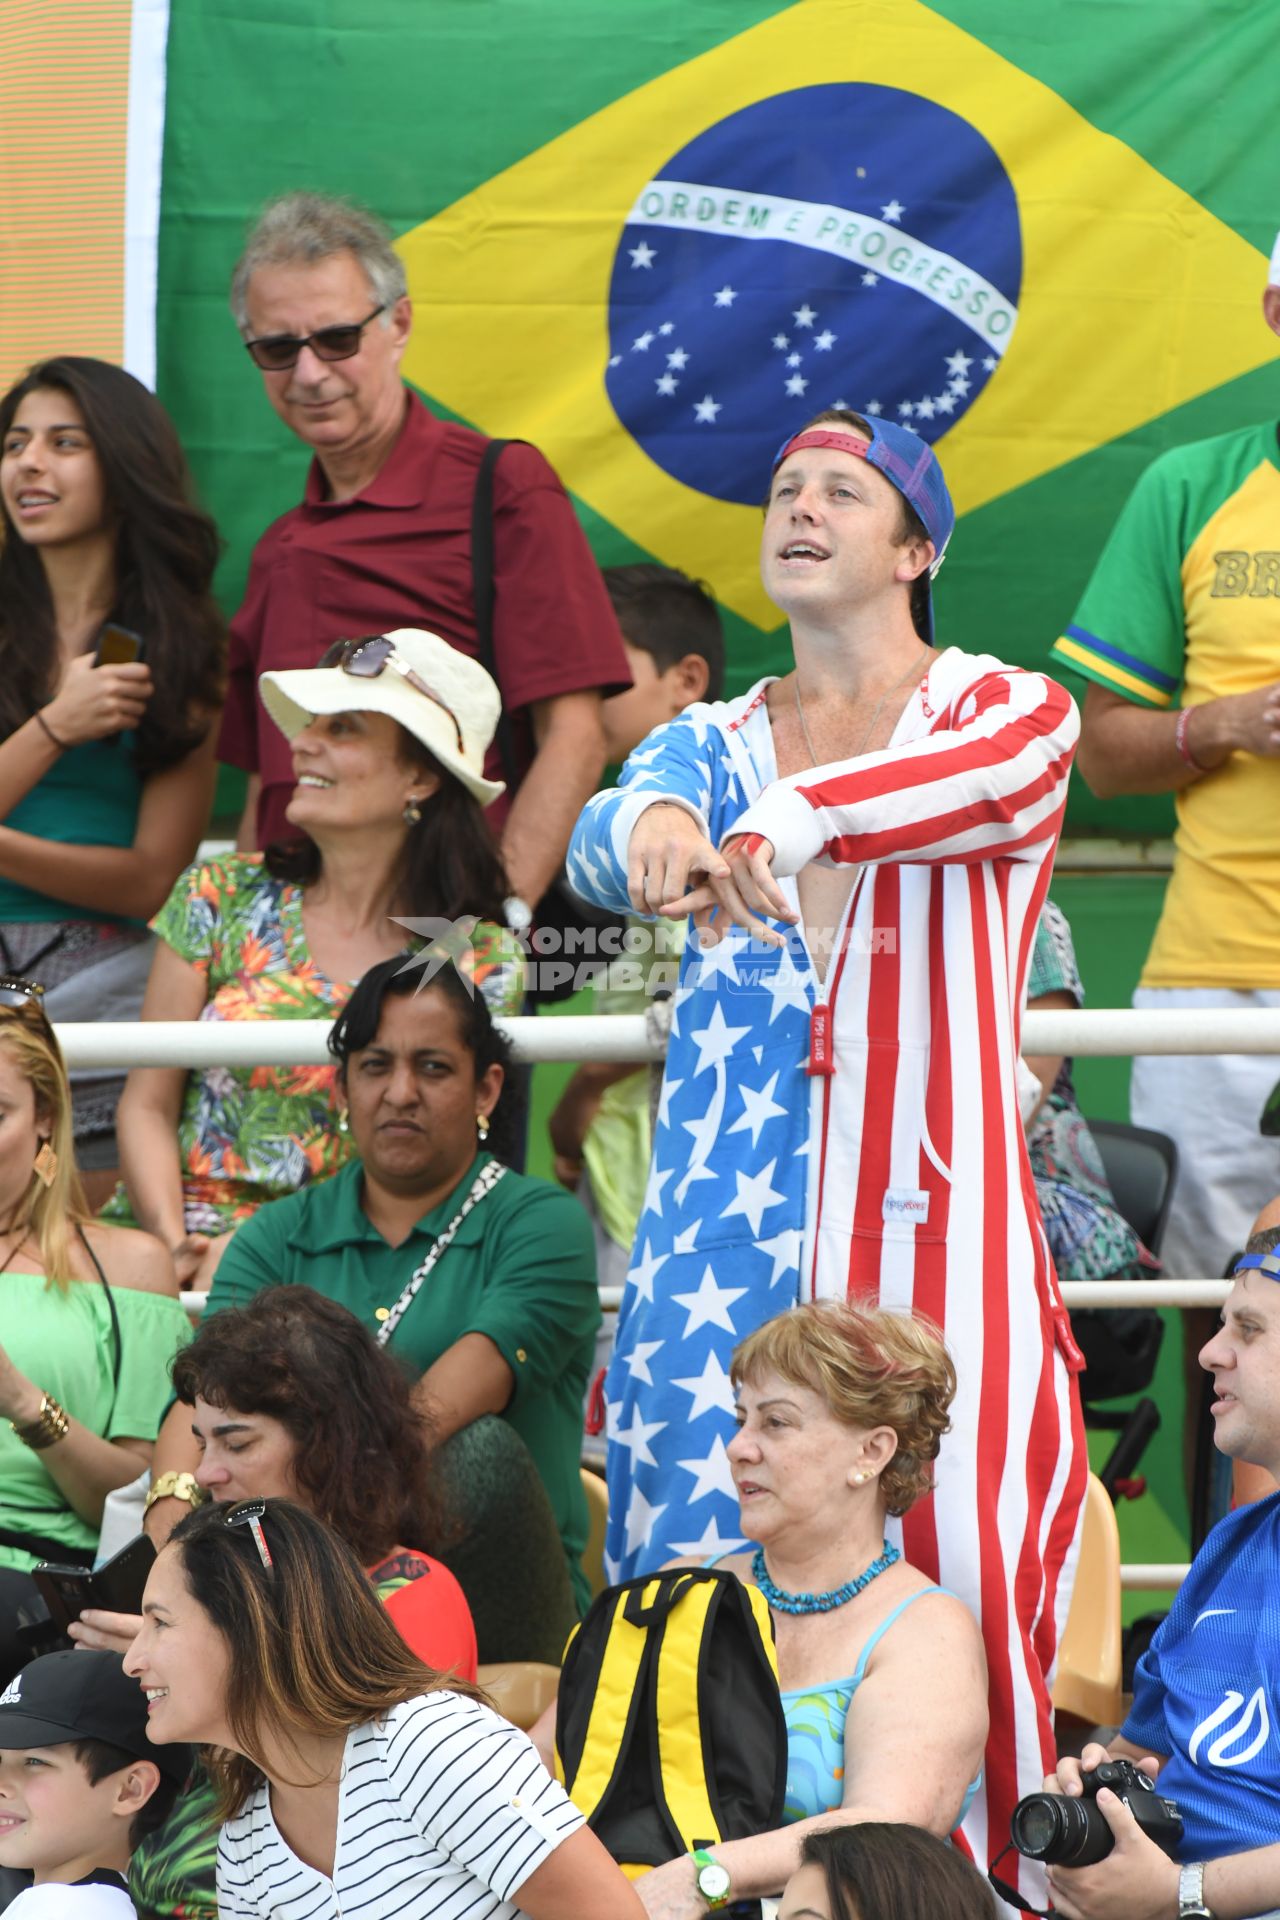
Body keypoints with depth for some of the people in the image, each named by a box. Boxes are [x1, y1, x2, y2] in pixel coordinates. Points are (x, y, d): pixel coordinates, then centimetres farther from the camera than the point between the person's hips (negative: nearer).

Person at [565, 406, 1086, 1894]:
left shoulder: (1010, 710, 6)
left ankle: (985, 1865, -4)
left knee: (954, 1567, -12)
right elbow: (599, 846, -5)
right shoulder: (711, 746, 16)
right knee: (707, 1574, -4)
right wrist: (649, 829, -32)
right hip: (725, 1226, 3)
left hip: (932, 1224, -3)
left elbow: (984, 778, -18)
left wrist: (781, 823, -37)